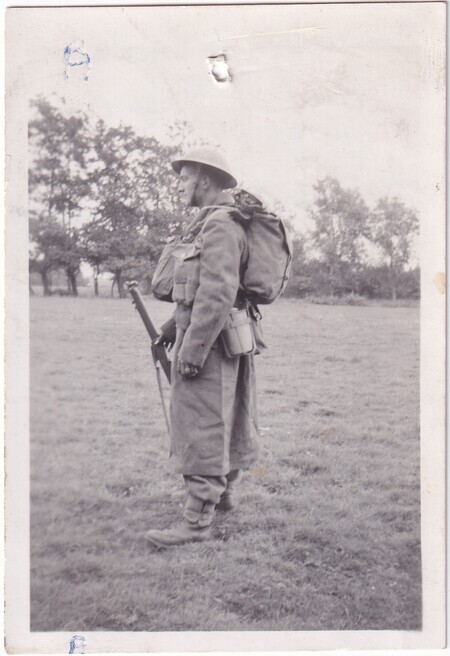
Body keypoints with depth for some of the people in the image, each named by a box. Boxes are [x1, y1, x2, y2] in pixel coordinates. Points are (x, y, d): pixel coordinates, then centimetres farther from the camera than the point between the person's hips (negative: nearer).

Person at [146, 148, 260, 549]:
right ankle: (223, 492, 36)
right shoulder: (208, 225, 14)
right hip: (210, 338, 10)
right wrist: (173, 326, 21)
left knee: (203, 428, -7)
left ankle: (197, 521, -1)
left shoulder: (220, 226, -17)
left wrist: (192, 350, -25)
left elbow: (218, 294, -25)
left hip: (208, 341, -10)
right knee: (222, 422, 20)